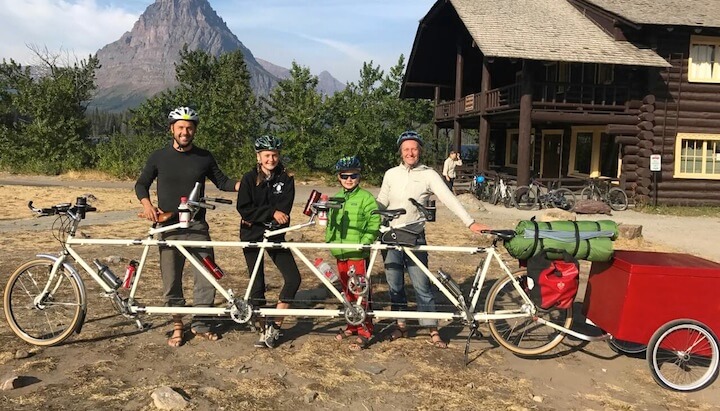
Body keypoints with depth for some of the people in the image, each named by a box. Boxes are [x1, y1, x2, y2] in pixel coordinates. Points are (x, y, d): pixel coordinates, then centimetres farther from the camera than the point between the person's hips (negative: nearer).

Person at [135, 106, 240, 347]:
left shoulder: (204, 157, 5)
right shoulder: (159, 157, 3)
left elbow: (221, 181, 12)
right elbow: (142, 184, 9)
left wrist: (244, 185, -6)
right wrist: (146, 203, -11)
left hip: (197, 226, 1)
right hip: (169, 228, -1)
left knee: (207, 276, -1)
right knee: (171, 281, 4)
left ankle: (200, 324, 15)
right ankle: (177, 326, 20)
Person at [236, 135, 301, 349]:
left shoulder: (286, 179, 1)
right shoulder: (249, 178, -3)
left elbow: (284, 210, -9)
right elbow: (244, 209, -12)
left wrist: (258, 217, -18)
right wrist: (271, 213, -19)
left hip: (275, 235, 2)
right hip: (252, 235, -2)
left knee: (293, 278, -10)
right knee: (257, 285, 2)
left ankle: (274, 325, 4)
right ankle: (263, 329, 16)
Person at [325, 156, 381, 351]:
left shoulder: (366, 198, -6)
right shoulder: (335, 199, 13)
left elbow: (374, 224, -10)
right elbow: (330, 223, 21)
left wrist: (364, 243, -18)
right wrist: (329, 240, 7)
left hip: (358, 254, -6)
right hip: (340, 254, 6)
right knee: (348, 292, 15)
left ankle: (364, 331, 5)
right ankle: (353, 325, 28)